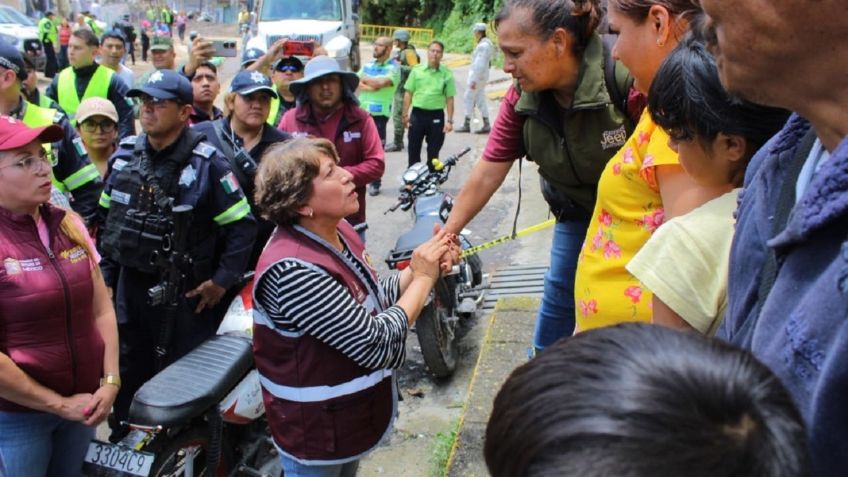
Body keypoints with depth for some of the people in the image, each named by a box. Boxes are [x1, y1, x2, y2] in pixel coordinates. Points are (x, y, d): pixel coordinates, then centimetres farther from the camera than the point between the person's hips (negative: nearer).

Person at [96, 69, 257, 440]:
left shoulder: (206, 163, -14)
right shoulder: (124, 155, 4)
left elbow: (242, 225, -13)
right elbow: (105, 219, 13)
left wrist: (223, 280, -13)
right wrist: (105, 273, 12)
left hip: (184, 293, -5)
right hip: (129, 286, 6)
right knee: (127, 374, 19)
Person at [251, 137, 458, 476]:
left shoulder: (338, 232, -5)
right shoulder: (293, 270, -33)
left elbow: (374, 299, 5)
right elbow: (379, 345, -31)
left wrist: (419, 269, -12)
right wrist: (423, 278, -19)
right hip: (316, 432, -8)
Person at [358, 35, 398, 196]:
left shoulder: (393, 68, -4)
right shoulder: (367, 65, 14)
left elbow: (381, 82, -22)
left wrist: (365, 78, -7)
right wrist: (370, 87, -12)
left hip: (379, 114, -5)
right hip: (361, 111, 5)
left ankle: (375, 183, 10)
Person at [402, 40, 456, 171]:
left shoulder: (447, 74, -1)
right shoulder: (417, 70, 2)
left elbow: (450, 99, 1)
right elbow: (408, 93, 6)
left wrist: (449, 120, -4)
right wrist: (405, 114, 1)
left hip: (436, 116, -1)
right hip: (417, 114, 1)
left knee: (433, 153, 7)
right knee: (413, 150, 9)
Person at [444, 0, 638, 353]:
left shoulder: (626, 77, -35)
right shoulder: (522, 98, -16)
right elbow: (487, 173, -11)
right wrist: (446, 234, -10)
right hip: (576, 214, 5)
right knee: (559, 291, 16)